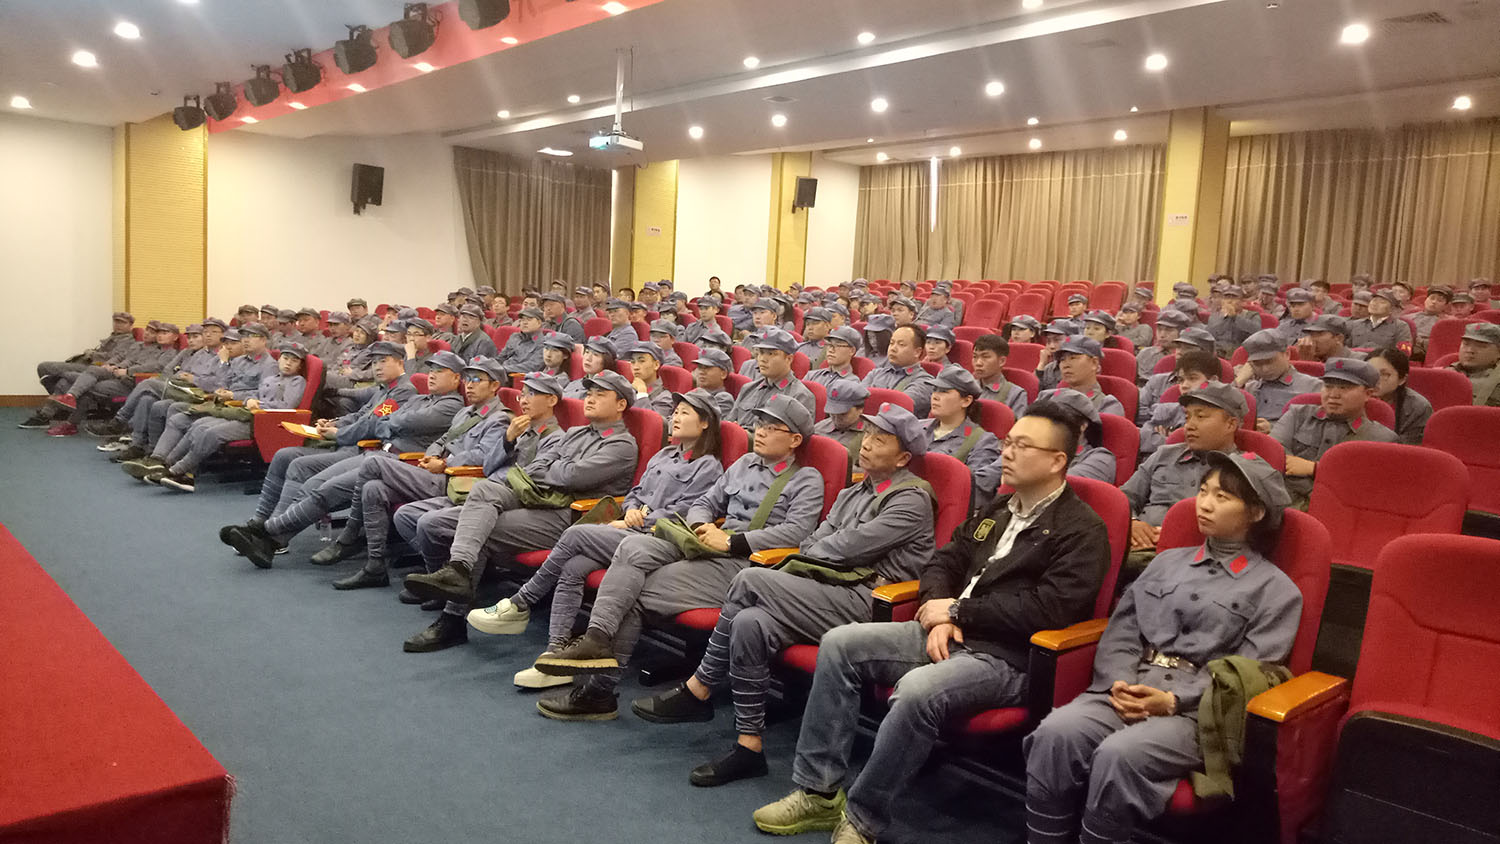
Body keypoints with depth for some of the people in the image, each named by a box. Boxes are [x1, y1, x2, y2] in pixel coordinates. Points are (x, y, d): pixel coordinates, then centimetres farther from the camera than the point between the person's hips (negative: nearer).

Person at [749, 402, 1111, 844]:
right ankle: (818, 790, -1)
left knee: (915, 690, -35)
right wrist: (939, 614, -4)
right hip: (948, 633, 8)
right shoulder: (998, 509, 17)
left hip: (1006, 657, -8)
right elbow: (944, 561, 18)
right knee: (839, 645, -6)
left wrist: (958, 610, -13)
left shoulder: (1082, 530, -8)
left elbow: (1049, 608, -20)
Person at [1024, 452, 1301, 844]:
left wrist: (1172, 701, -15)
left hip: (1198, 712, -4)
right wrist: (1120, 683, -7)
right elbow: (1120, 632, 13)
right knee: (1054, 734, -26)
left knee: (1118, 755, -34)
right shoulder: (1168, 561, 21)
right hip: (1127, 691, 4)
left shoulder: (1277, 590, 7)